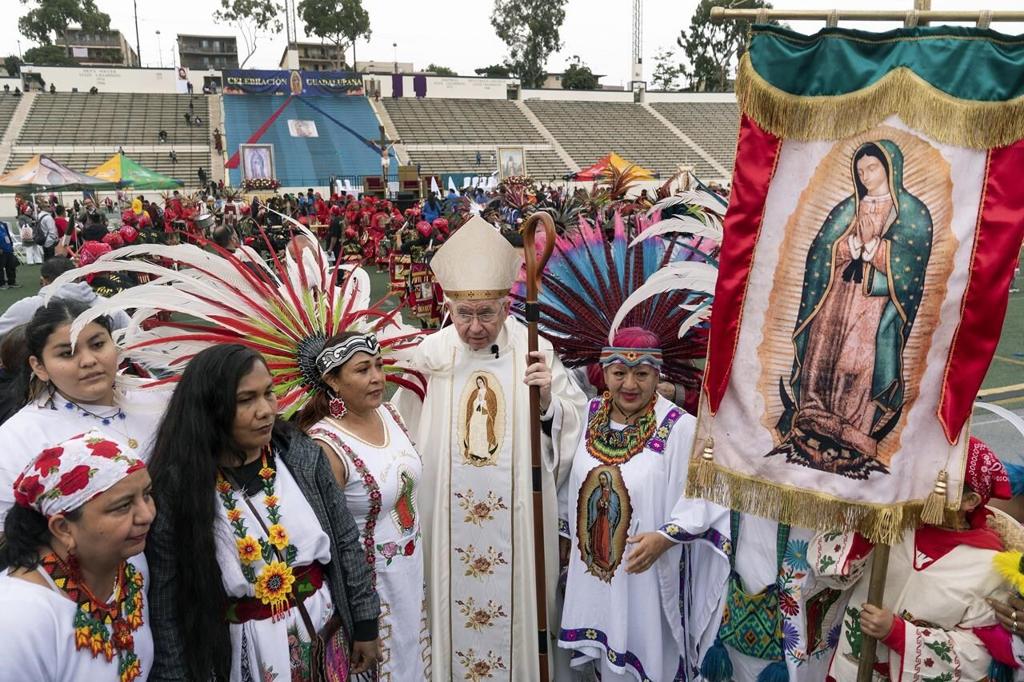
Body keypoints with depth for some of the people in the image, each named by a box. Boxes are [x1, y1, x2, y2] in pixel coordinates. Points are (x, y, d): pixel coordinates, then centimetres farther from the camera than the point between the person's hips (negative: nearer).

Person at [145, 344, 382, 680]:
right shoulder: (174, 491, -17)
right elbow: (166, 613, -10)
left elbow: (346, 541, 0)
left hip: (327, 636, 3)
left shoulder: (302, 455, -9)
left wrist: (366, 624, 3)